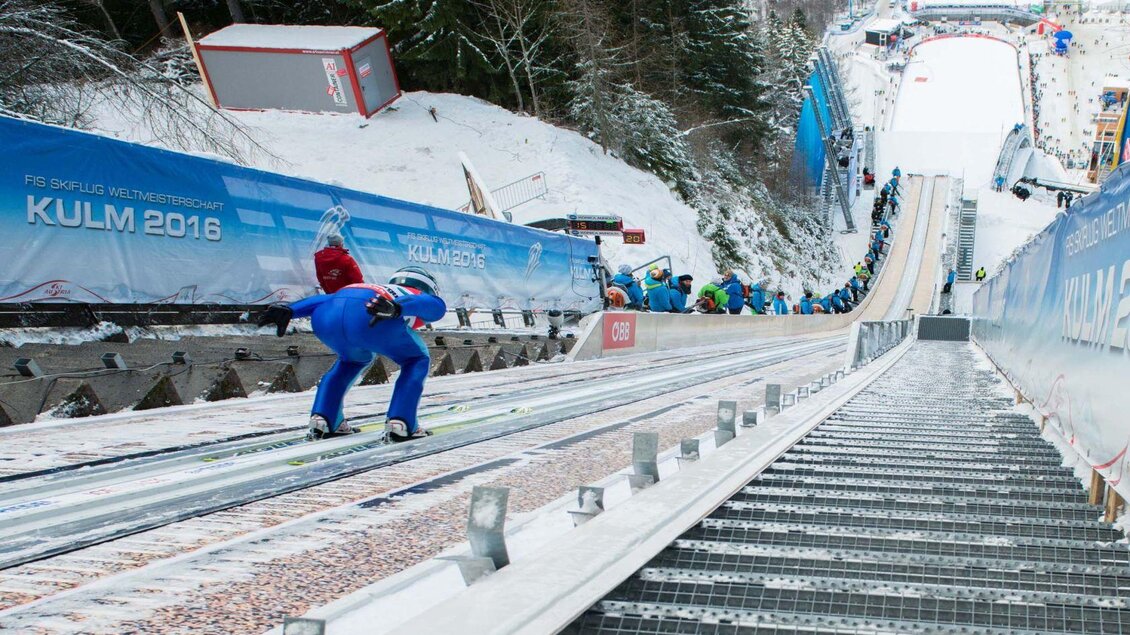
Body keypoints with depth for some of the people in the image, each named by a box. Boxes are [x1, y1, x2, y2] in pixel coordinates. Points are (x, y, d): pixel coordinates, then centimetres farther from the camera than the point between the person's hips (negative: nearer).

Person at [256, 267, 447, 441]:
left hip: (326, 316, 6)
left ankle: (321, 419, 22)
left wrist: (289, 311, 21)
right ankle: (400, 424, 4)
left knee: (353, 359, 36)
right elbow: (436, 305, 4)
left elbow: (325, 299, 32)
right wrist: (397, 308, -15)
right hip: (365, 316, -5)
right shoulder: (422, 299, 30)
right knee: (417, 361, 20)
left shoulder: (375, 292, 44)